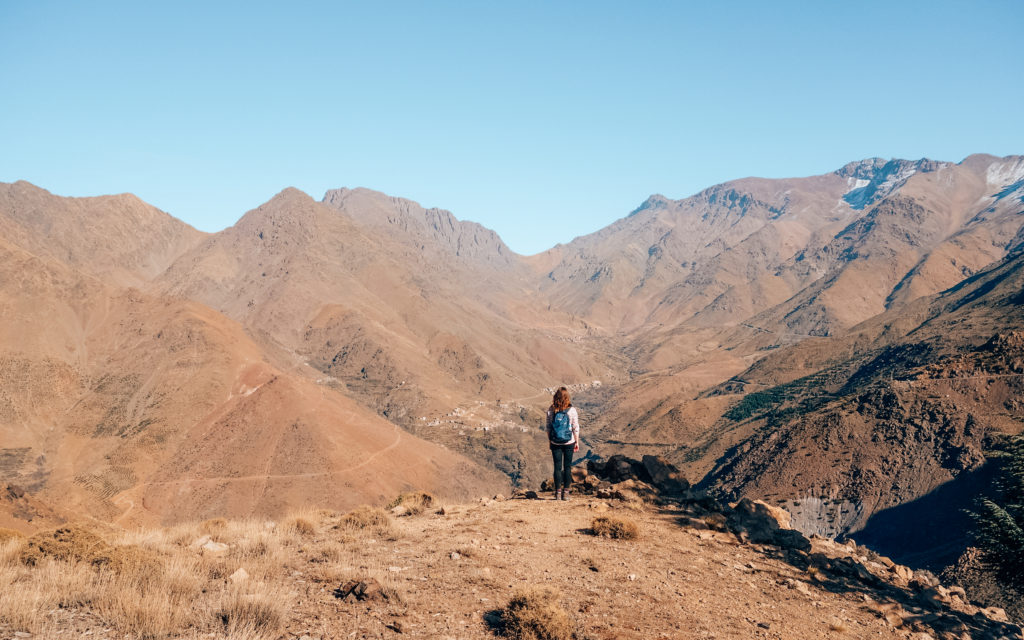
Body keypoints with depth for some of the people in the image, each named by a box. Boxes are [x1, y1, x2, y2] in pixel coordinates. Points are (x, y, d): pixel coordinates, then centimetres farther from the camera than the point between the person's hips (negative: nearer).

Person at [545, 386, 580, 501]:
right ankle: (565, 492, 8)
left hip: (555, 443, 1)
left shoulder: (551, 410, -6)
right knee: (567, 467, 8)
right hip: (569, 443, -1)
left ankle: (558, 492, 6)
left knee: (557, 467, 7)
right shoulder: (572, 410, -10)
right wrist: (577, 442, 5)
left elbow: (548, 427, -1)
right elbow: (576, 428, -5)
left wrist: (549, 441, 11)